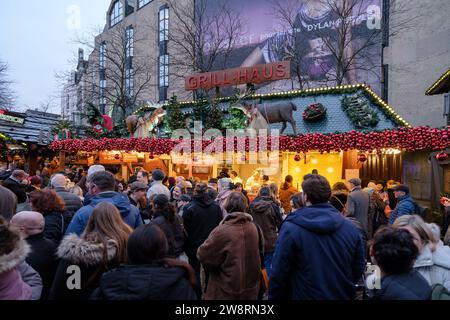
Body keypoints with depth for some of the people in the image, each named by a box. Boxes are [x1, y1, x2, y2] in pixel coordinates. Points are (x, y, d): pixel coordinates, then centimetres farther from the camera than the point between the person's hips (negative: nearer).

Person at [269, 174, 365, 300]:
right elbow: (358, 269, 3)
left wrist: (274, 296, -1)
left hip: (304, 295, -3)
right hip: (342, 295, 4)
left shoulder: (290, 228, -22)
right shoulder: (350, 228, -7)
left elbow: (279, 274, -17)